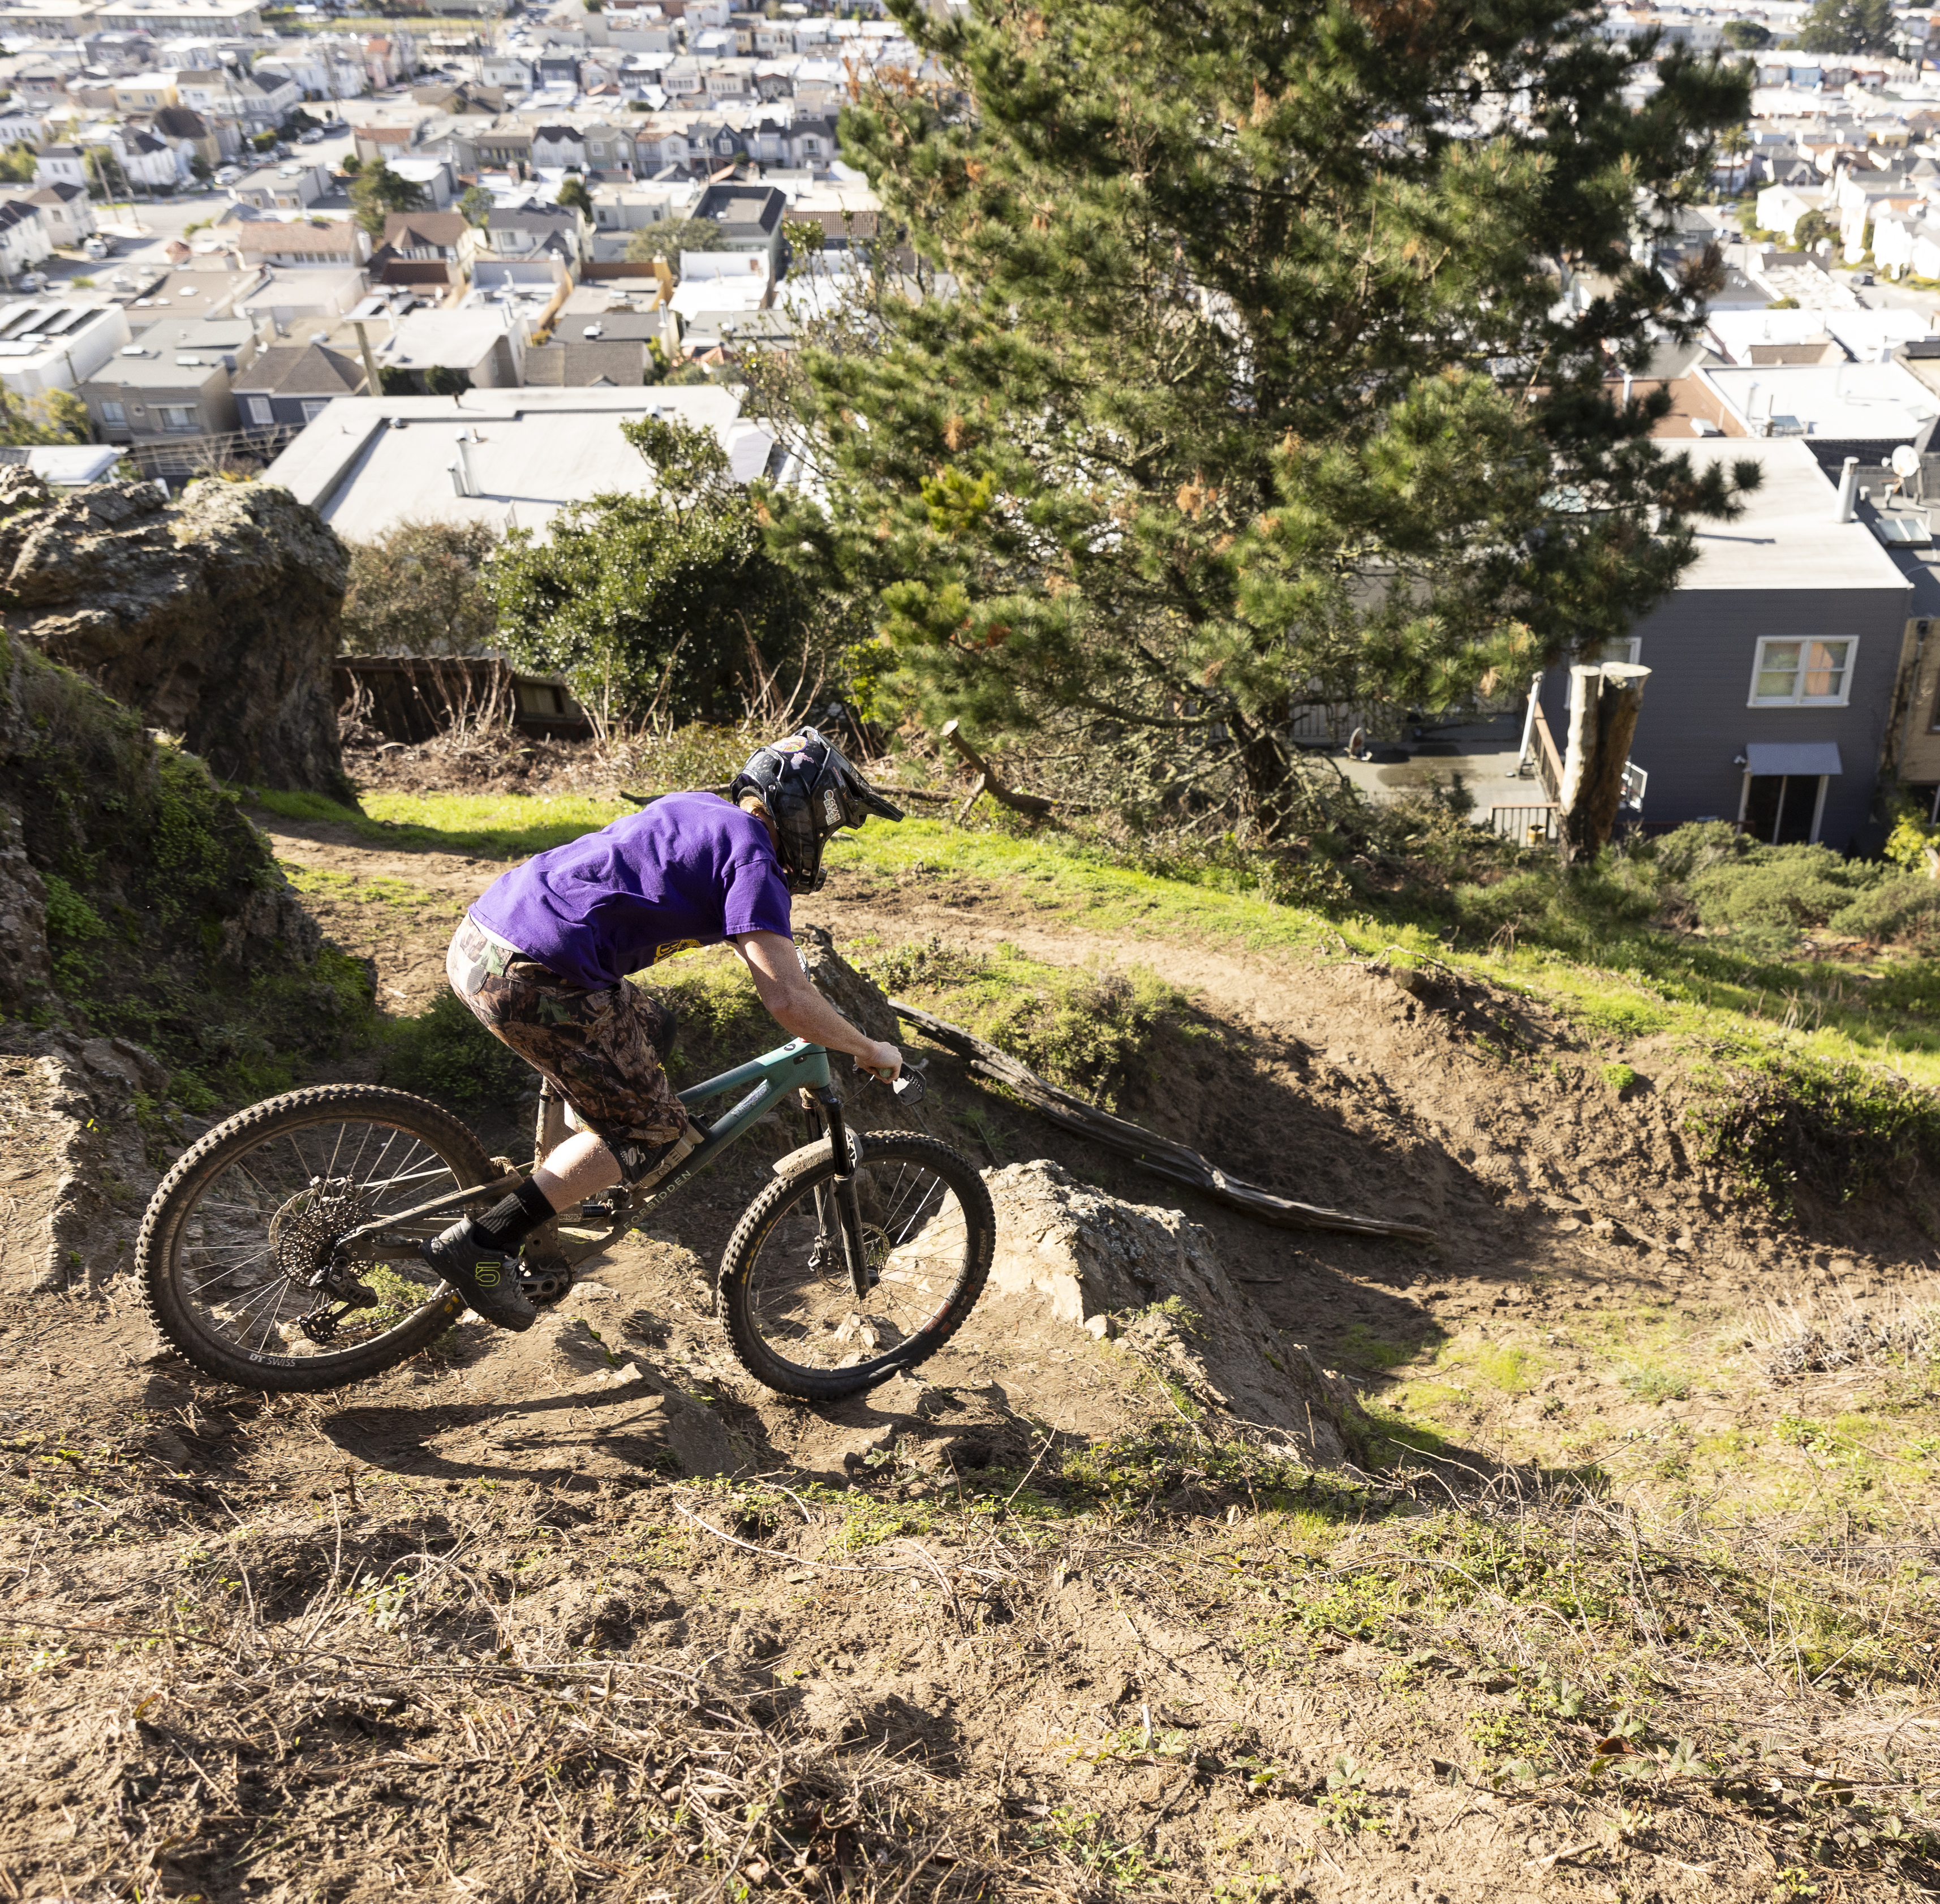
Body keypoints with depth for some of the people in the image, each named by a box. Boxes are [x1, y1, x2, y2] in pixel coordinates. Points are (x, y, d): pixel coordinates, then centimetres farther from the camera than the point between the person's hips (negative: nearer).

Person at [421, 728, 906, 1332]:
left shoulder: (700, 808, 21)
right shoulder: (752, 857, -5)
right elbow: (787, 1001, -13)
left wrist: (788, 957, 52)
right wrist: (871, 1051, 2)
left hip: (476, 941, 9)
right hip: (534, 980, -9)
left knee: (649, 1027, 28)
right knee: (652, 1135, 4)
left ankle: (552, 1200, 32)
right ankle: (482, 1244, -2)